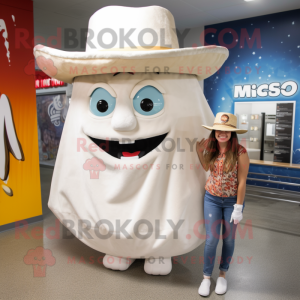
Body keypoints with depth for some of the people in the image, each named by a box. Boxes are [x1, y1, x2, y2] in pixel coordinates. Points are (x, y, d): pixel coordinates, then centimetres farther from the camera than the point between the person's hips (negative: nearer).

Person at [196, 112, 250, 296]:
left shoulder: (240, 152, -18)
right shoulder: (211, 148, -4)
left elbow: (242, 181, -15)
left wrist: (238, 207, -14)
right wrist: (199, 150, -1)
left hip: (232, 200, -2)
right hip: (212, 199, 3)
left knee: (228, 239, 14)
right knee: (211, 239, 5)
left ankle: (223, 274, 35)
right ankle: (207, 277, 24)